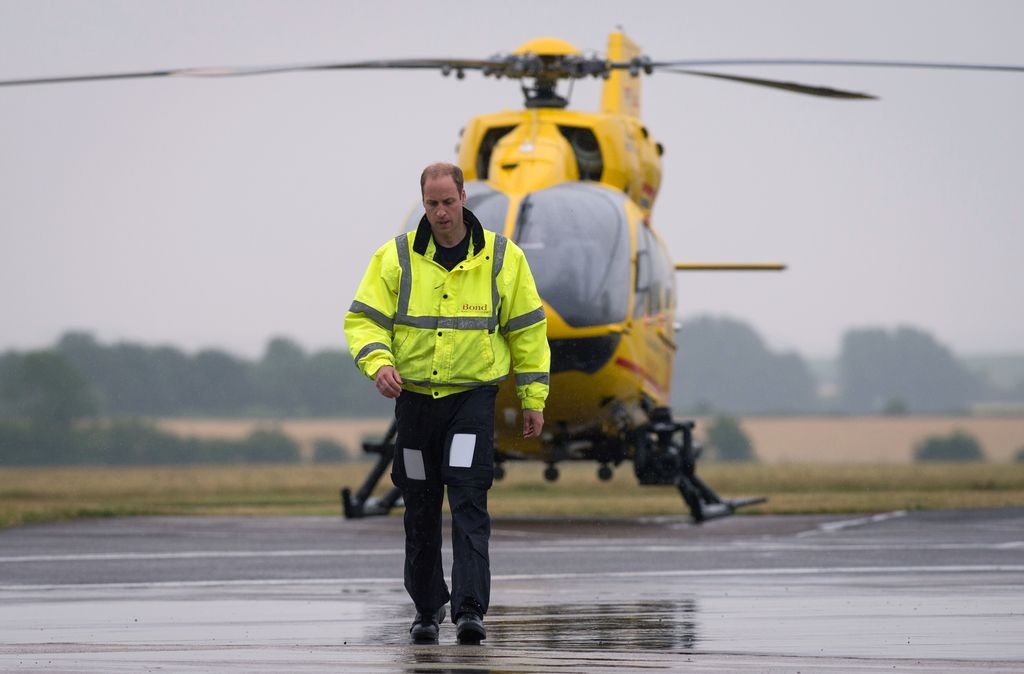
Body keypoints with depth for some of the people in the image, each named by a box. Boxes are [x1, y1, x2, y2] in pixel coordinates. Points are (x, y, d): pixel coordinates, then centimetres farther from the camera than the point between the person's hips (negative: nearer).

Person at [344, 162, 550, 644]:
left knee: (469, 502, -13)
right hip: (414, 398, 2)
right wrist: (378, 362, -20)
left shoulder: (501, 258, 1)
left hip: (473, 397, -2)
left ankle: (470, 609, -17)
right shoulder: (396, 257, 1)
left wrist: (533, 397, 5)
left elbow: (527, 329, 7)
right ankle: (427, 606, 22)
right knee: (420, 509, 8)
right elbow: (363, 318, -1)